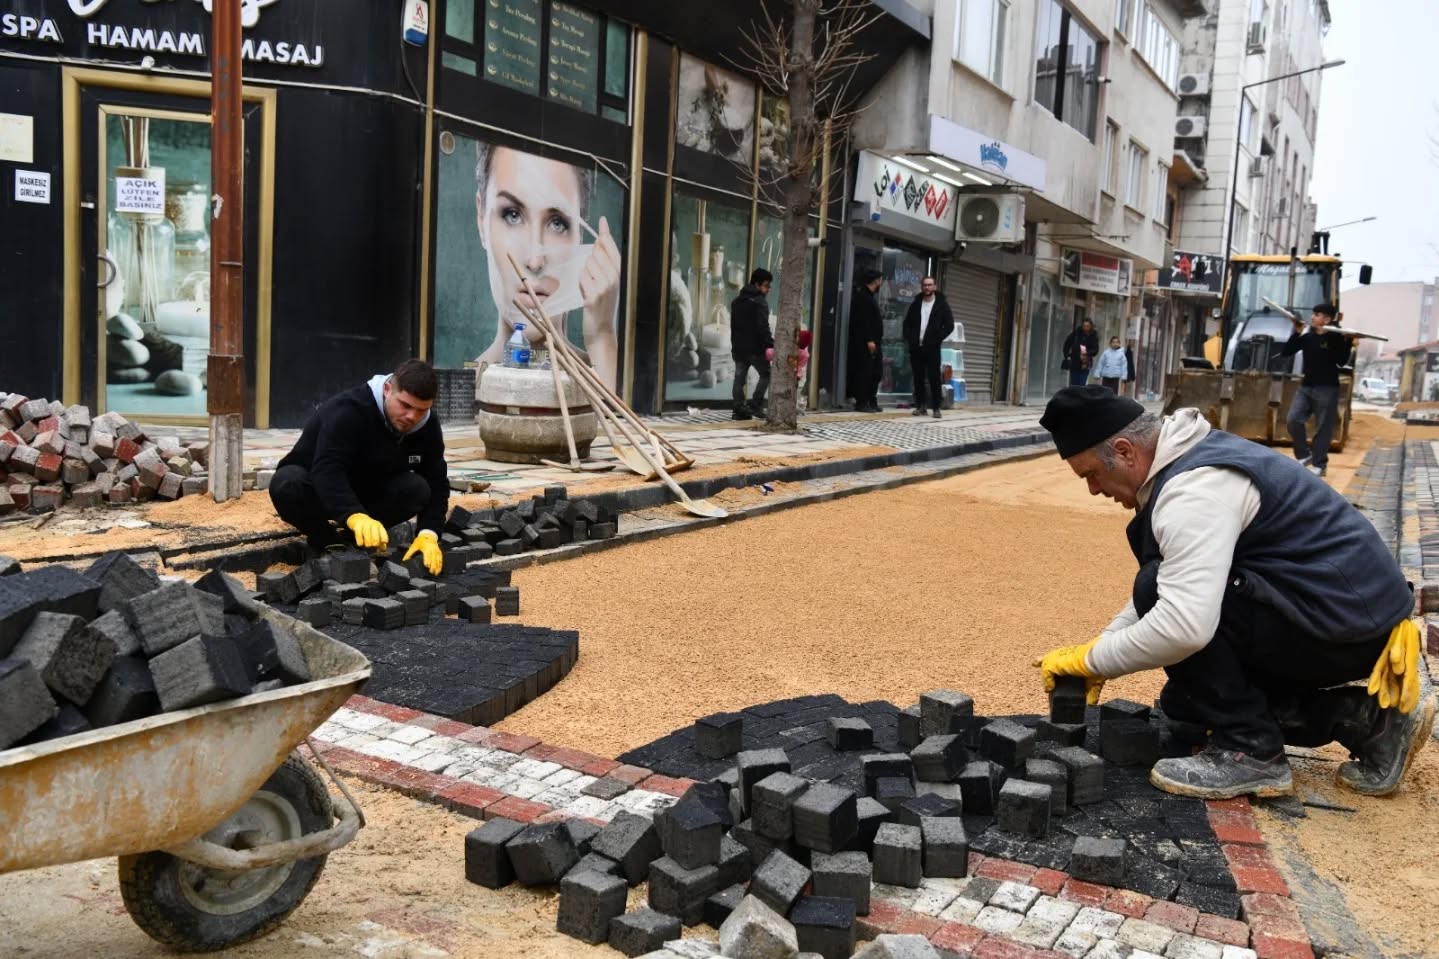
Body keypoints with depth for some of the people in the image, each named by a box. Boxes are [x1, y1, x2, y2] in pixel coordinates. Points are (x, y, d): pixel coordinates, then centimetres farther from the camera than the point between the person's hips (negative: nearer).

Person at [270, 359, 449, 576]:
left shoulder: (428, 427, -12)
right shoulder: (348, 410, -31)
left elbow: (436, 483, -14)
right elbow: (327, 470, -43)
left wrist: (428, 534, -33)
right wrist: (355, 516, -61)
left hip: (367, 492, 4)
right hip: (316, 485, -4)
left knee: (418, 489, -26)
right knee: (287, 485, -39)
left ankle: (354, 538, -5)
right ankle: (327, 541, -12)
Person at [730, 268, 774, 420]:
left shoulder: (737, 301, 17)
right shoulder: (760, 301, -10)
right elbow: (763, 327, -20)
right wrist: (770, 345, -22)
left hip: (738, 347, 7)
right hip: (755, 347, -7)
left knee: (739, 378, 7)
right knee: (766, 374, 5)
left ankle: (739, 410, 4)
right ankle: (755, 404, -4)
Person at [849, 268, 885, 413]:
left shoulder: (868, 296, 21)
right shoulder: (862, 296, -10)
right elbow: (863, 320, -18)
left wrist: (876, 340, 16)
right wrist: (869, 340, -23)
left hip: (872, 341, 10)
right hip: (864, 343, -10)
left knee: (876, 372, 11)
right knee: (864, 372, -8)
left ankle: (871, 402, 16)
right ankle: (861, 403, -6)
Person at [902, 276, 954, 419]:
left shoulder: (941, 304, 1)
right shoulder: (916, 303, 11)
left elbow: (949, 325, -3)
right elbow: (907, 323, 14)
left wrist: (937, 339, -11)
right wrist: (909, 339, 0)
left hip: (932, 348, -3)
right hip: (915, 348, 4)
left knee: (934, 378, -4)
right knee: (918, 378, 5)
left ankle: (936, 408, -1)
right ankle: (920, 406, 11)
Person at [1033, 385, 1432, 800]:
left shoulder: (1194, 488, -24)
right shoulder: (1190, 456, 9)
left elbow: (1183, 626, -34)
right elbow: (1168, 588, 19)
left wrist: (1091, 660, -19)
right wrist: (1102, 645, 9)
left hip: (1348, 619, -10)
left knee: (1158, 591, -20)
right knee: (1189, 709, 14)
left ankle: (1249, 752, -10)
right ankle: (1364, 716, 14)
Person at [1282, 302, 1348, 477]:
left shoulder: (1335, 338, -5)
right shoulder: (1307, 337, 8)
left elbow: (1341, 361, -14)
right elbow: (1285, 352, 3)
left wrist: (1346, 342, -24)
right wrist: (1296, 334, -5)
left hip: (1327, 389, -5)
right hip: (1306, 387, 5)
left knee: (1323, 428, -1)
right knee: (1294, 419, -5)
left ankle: (1319, 464, 7)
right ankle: (1304, 454, 11)